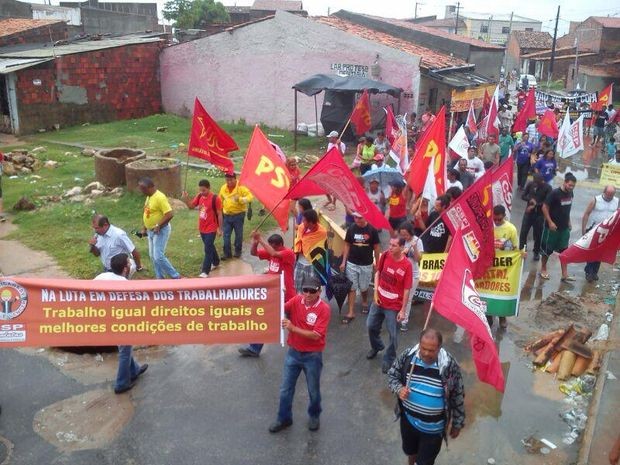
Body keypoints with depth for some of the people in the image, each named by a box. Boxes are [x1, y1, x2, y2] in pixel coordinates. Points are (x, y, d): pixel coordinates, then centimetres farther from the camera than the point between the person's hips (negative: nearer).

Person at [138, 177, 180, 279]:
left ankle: (176, 276, -1)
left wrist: (158, 226, -26)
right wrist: (144, 228, 16)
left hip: (160, 231, -10)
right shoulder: (149, 197, 8)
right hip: (151, 231, 10)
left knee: (158, 256, -12)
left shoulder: (160, 197, -22)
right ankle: (160, 277, 26)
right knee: (153, 256, 14)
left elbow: (170, 214, -28)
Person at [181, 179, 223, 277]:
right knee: (210, 247, 21)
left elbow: (219, 214, -12)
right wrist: (186, 199, -11)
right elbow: (191, 206, 9)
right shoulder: (199, 196, 0)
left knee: (208, 249, -5)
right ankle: (216, 262, 41)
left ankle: (205, 271, -2)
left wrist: (220, 228, -11)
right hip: (202, 228, 7)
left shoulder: (215, 199, -18)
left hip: (211, 229, -7)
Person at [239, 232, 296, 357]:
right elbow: (253, 253, 0)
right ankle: (254, 348, 18)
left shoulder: (289, 253, -20)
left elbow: (274, 253, -36)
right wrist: (255, 242, -20)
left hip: (286, 296, -7)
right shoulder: (271, 252, 1)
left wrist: (261, 240, -31)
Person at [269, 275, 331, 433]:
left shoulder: (324, 309, -20)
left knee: (313, 390, 17)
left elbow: (316, 335, -25)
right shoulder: (296, 300, -6)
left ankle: (314, 416, 42)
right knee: (286, 388, 14)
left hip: (312, 356, -3)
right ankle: (284, 418, 33)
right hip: (293, 353, 3)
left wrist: (293, 328, -30)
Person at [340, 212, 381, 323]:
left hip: (366, 265, -1)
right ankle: (351, 312, 10)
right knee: (351, 288, 4)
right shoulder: (351, 229, -5)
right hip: (351, 263, 1)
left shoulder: (372, 230, -11)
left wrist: (377, 263, -1)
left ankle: (364, 302, 43)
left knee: (363, 287, 13)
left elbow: (376, 247, -2)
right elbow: (347, 245, 3)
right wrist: (343, 262, 0)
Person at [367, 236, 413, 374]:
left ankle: (389, 359, 29)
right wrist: (376, 292, -2)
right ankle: (376, 347, 48)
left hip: (394, 306, -5)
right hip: (378, 300, 5)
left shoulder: (407, 265, -22)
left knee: (393, 334, 6)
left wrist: (403, 310, -14)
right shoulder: (385, 255, -9)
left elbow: (407, 290, -16)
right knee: (371, 326, 19)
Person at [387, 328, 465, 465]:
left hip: (432, 427, -3)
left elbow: (458, 397, -10)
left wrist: (457, 424, -1)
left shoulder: (449, 365, -23)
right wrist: (399, 389, -22)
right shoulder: (407, 355, -18)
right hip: (408, 418, 3)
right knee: (409, 450, 30)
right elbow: (392, 375, -1)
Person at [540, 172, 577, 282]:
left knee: (564, 251, 6)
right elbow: (545, 207, -16)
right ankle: (543, 269, 25)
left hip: (564, 227, 6)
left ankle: (565, 274, 10)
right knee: (547, 249, 7)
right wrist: (550, 222, -19)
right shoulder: (554, 193, -18)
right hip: (552, 227, -6)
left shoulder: (570, 193, 2)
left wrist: (569, 222, 15)